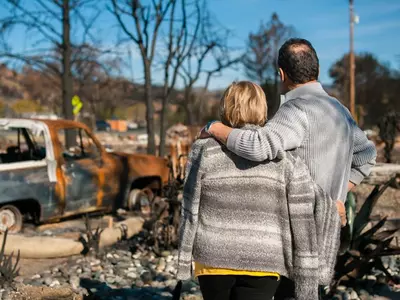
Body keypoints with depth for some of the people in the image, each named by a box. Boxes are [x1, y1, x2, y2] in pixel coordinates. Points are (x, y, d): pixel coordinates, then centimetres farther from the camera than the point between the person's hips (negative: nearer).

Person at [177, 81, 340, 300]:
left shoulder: (205, 153, -7)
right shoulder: (284, 160, -6)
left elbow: (190, 211, -2)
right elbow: (303, 221, -6)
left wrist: (183, 259, 9)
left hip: (214, 258, 1)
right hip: (263, 262, -1)